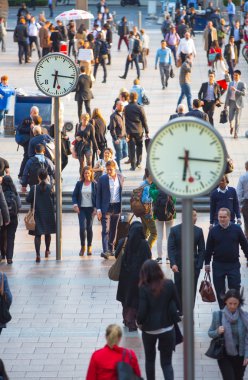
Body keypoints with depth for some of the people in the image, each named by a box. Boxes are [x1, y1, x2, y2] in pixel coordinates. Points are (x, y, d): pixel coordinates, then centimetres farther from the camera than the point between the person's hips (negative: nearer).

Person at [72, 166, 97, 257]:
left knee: (89, 228, 4)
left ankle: (89, 247, 18)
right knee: (82, 227, -11)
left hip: (91, 208, 0)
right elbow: (74, 195, 7)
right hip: (81, 209, 0)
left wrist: (95, 208, -6)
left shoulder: (94, 184, 1)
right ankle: (82, 246, 4)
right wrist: (75, 205, -8)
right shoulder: (79, 184, 4)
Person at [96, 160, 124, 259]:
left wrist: (121, 207, 6)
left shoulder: (120, 178, 6)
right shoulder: (102, 179, -2)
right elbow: (98, 195, -1)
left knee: (113, 230, 12)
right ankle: (105, 251, -21)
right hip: (106, 208, -3)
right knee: (106, 230, -12)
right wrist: (98, 209, -8)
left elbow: (122, 192, 12)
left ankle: (111, 249, 25)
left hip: (117, 207, 3)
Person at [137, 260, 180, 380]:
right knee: (166, 362, 7)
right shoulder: (169, 285, -11)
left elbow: (142, 311, -18)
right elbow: (176, 304, -2)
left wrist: (139, 321, 3)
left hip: (149, 329, -1)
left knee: (150, 360, 21)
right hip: (167, 328, 1)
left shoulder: (144, 289, -19)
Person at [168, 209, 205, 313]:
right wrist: (173, 264, -18)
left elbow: (201, 250, 6)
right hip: (179, 266, -1)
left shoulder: (198, 231, 4)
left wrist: (199, 265, -5)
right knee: (179, 291, 5)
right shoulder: (175, 230, -1)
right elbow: (170, 248, -6)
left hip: (194, 266, 1)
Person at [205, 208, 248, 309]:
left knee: (235, 288, -2)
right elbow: (209, 248, 4)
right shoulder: (213, 230, -1)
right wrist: (207, 263, 4)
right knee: (219, 290, 6)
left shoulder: (236, 229, -2)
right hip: (218, 265, 1)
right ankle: (223, 310, 17)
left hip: (234, 264, -1)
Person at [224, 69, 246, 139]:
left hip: (238, 103, -3)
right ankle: (231, 126, 30)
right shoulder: (230, 83, 9)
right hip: (232, 102, 3)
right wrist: (226, 104, 10)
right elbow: (228, 94, 12)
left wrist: (236, 90, -28)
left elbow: (244, 93, -16)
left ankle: (236, 133, 8)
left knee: (237, 119, 0)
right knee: (230, 118, -2)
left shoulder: (242, 84, -3)